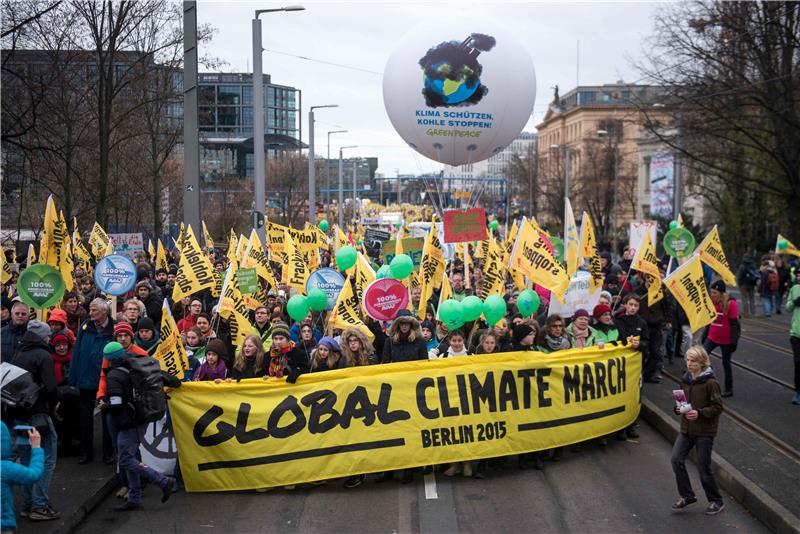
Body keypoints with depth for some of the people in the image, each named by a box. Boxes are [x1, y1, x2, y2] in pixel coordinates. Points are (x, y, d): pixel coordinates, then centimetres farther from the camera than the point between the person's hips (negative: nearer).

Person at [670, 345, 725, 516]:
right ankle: (687, 496, 10)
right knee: (676, 459, -6)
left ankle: (716, 501, 19)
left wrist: (699, 413, -24)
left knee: (704, 468, 0)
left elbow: (717, 407, -12)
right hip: (686, 428, 6)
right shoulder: (685, 380, 6)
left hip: (705, 431, -6)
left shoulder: (710, 383, -14)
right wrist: (679, 408, -3)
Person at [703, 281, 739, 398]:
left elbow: (734, 324, -13)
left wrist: (734, 341, -16)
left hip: (726, 340, -5)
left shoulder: (731, 304, -13)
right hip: (712, 338, 5)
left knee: (726, 364, 7)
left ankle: (729, 389, 20)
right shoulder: (712, 302, 3)